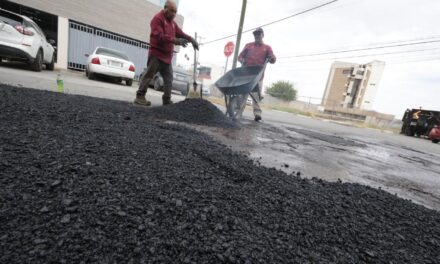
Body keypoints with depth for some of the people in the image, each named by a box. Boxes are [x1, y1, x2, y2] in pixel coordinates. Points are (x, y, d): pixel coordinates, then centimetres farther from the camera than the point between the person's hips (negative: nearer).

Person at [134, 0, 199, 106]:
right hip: (156, 54, -8)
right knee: (149, 75, -9)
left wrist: (191, 40, -4)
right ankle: (140, 96, -4)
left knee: (169, 79, 7)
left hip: (167, 56, 9)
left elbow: (181, 33, 14)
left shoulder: (172, 22, 20)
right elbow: (159, 36, -21)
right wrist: (175, 40, -31)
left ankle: (167, 100, 12)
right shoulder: (158, 19, -8)